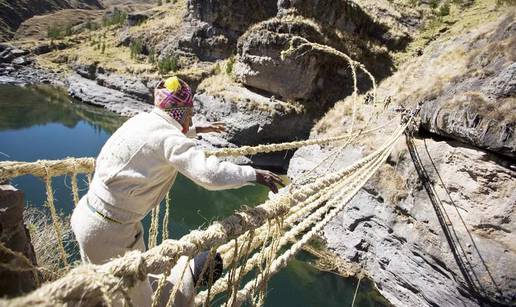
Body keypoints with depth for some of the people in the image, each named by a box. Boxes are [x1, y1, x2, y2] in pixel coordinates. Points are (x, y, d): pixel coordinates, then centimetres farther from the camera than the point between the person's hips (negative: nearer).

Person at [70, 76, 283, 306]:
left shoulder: (143, 120, 3)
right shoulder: (169, 138, -22)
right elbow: (210, 174, -33)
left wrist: (198, 130, 36)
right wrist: (255, 174, -20)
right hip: (107, 230, -8)